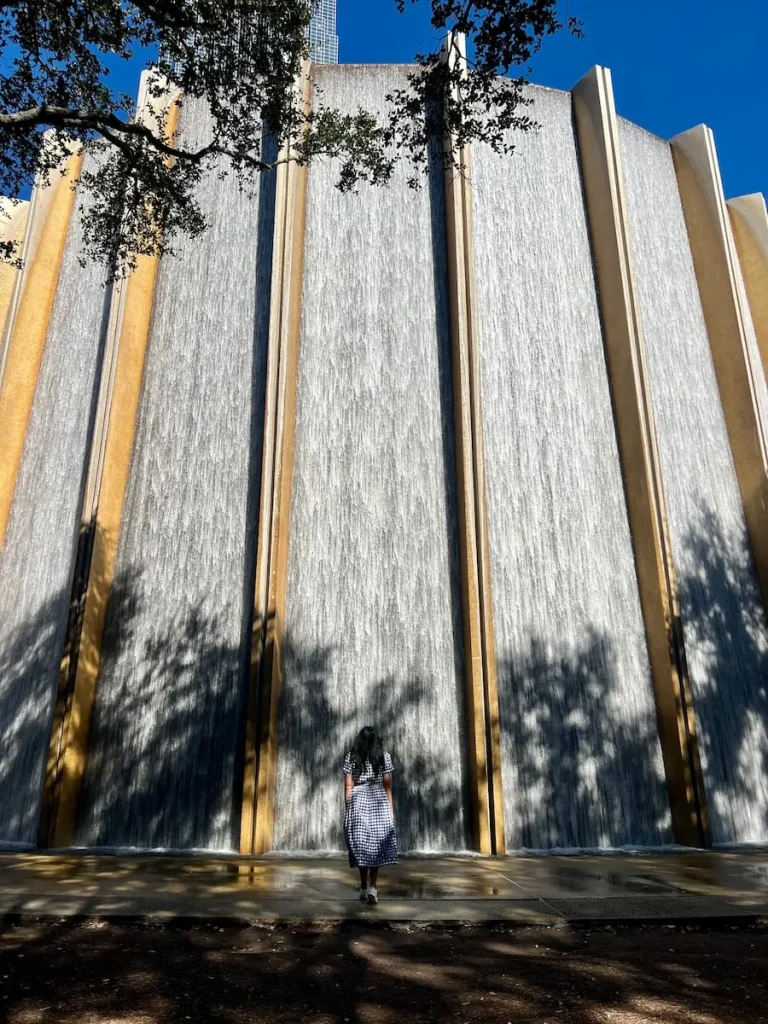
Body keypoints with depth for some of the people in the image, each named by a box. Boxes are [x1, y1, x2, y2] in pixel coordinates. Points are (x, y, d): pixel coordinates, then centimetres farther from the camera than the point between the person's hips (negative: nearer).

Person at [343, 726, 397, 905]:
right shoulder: (384, 756, 3)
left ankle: (364, 888, 15)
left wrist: (347, 809, 4)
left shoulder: (351, 756, 1)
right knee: (377, 846, 5)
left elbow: (348, 785, -1)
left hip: (357, 801, 0)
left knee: (361, 845, 9)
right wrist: (391, 809, 9)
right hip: (379, 802, 0)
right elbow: (387, 785, 4)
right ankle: (372, 888, -6)